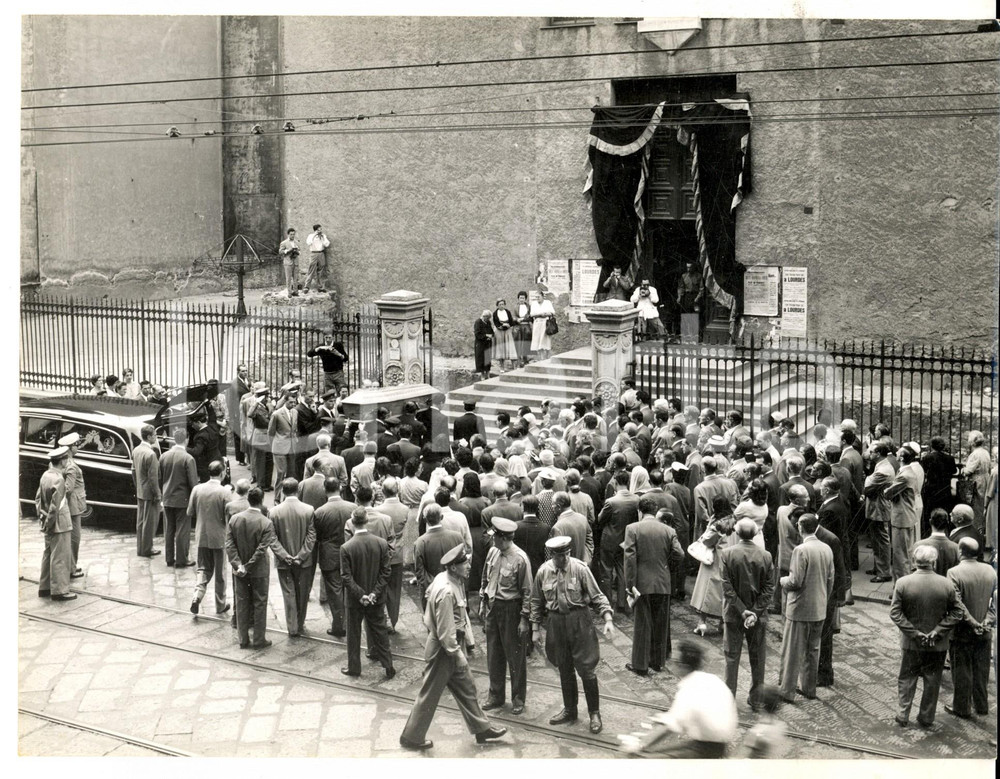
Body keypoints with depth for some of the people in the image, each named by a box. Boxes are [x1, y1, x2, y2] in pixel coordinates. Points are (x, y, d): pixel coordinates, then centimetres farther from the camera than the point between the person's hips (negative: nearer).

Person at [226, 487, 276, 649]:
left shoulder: (234, 519, -5)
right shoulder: (266, 523, -16)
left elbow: (229, 544, -7)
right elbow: (262, 549, -20)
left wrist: (238, 565, -10)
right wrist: (248, 567, -15)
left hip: (239, 571, 3)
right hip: (259, 570, -3)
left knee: (242, 604, 13)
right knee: (259, 604, 9)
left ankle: (243, 640, 20)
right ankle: (259, 640, 16)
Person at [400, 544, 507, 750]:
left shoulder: (445, 579, -2)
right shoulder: (446, 592, -31)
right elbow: (446, 632, -27)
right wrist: (458, 654, -16)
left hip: (452, 644, 10)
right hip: (443, 648, -10)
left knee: (466, 686, 19)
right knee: (430, 694, 6)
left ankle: (481, 728, 33)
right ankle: (411, 738, 22)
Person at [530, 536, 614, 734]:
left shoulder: (580, 569, -11)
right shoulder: (543, 572, -2)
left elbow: (597, 596, -8)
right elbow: (536, 601, 10)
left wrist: (608, 619, -18)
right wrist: (536, 627, 9)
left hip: (579, 621, -3)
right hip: (556, 623, 3)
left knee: (587, 669, -2)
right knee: (564, 670, 14)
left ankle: (594, 713, 11)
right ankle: (569, 710, 30)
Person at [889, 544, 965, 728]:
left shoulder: (902, 583, -13)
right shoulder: (947, 585, -11)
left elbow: (895, 613, -13)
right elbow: (958, 612, -9)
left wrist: (914, 633, -11)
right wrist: (938, 630, -10)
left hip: (911, 643, 0)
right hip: (938, 644, 0)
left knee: (907, 679, 16)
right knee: (932, 681, 14)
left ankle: (903, 716, 19)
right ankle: (926, 719, 23)